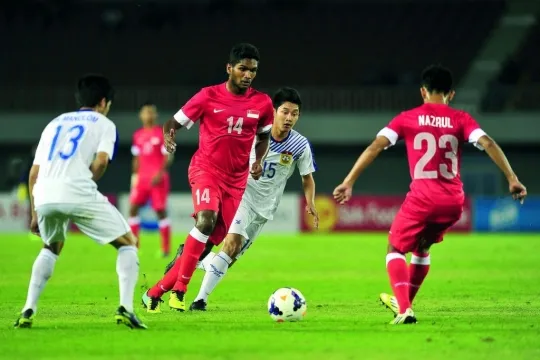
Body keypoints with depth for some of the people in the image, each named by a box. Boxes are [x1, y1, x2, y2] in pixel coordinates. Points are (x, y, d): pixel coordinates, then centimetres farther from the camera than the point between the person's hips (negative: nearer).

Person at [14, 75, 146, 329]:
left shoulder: (55, 124, 29)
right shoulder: (104, 124, 16)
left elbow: (34, 174, 23)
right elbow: (101, 161, -5)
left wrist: (35, 214, 29)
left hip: (45, 197, 5)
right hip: (79, 195, -5)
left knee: (51, 248, 33)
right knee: (128, 243, 11)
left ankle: (28, 311, 21)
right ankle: (125, 308, -6)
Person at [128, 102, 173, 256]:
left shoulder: (162, 133, -4)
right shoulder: (138, 135, 12)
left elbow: (168, 156, -8)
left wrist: (160, 173, -19)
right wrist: (135, 175, 14)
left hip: (157, 178, -5)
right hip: (142, 178, 5)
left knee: (161, 210, -4)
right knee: (133, 207, -3)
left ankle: (166, 248, 2)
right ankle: (133, 246, 3)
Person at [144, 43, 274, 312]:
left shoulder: (262, 103, 2)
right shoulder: (208, 96, -7)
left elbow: (264, 136, 19)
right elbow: (174, 123, -2)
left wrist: (259, 161, 0)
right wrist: (168, 134, -25)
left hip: (236, 178, 4)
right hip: (206, 168, -4)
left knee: (215, 240, 0)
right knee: (206, 218, -30)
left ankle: (158, 290, 12)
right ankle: (179, 289, -25)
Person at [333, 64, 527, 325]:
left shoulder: (407, 118, 5)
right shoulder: (461, 119, 8)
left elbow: (375, 147, -3)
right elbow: (488, 143, -5)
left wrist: (349, 182, -4)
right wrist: (512, 179, -8)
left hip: (422, 198, -3)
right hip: (454, 201, 3)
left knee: (396, 249, 15)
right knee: (422, 247, 29)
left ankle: (404, 309, -7)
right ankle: (404, 302, 40)